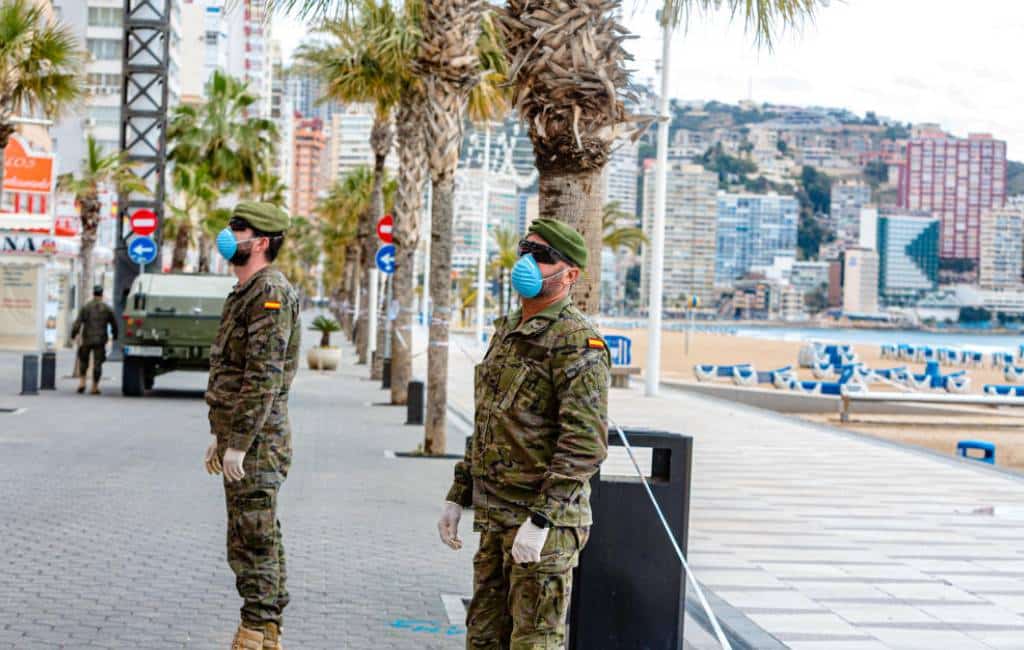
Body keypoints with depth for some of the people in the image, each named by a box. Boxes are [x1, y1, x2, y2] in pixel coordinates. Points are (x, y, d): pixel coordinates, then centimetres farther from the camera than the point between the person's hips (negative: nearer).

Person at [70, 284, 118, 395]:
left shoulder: (85, 307, -1)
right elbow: (114, 324, 8)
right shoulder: (107, 309, 1)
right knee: (97, 363, 3)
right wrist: (115, 335, 25)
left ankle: (82, 382, 5)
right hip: (100, 340, 0)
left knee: (83, 361, 17)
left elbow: (78, 322, -8)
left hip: (87, 340, 0)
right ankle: (95, 387, 3)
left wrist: (73, 334, 2)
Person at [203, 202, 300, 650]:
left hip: (257, 444, -10)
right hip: (239, 438, 10)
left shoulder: (271, 293, -15)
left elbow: (264, 376, -21)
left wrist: (239, 444, -22)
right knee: (256, 543, 13)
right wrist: (218, 436, 23)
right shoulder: (244, 293, 18)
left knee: (255, 543, -6)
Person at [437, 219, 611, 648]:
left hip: (546, 520, -9)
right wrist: (458, 497, 17)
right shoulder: (507, 331, 14)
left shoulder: (578, 342, -15)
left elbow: (585, 444, -22)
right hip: (495, 517, 9)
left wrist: (539, 520, -24)